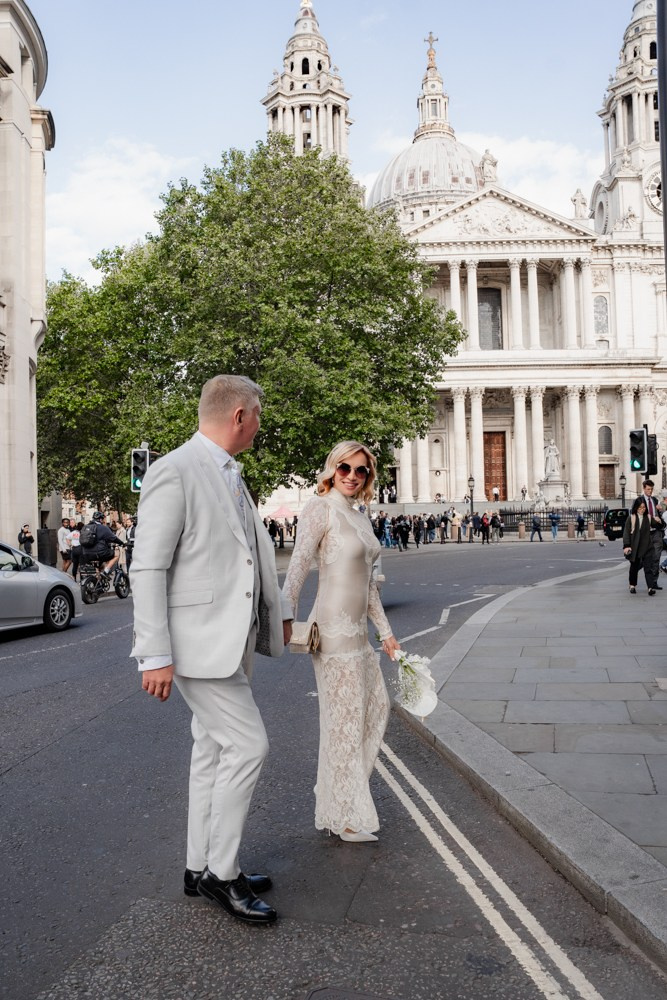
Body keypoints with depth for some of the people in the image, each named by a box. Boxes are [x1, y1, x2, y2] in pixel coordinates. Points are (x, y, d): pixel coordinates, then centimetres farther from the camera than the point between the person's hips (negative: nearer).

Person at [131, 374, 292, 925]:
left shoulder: (230, 475, 14)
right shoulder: (174, 472, -15)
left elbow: (255, 552, 25)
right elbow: (147, 569, -17)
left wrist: (278, 612, 27)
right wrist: (155, 655, -19)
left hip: (233, 638, 10)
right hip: (199, 640, -9)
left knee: (214, 752, 16)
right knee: (247, 746, -8)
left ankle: (202, 868, 29)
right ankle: (221, 874, 8)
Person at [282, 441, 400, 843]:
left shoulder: (360, 518, 15)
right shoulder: (322, 508, -10)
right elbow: (299, 566, -18)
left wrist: (385, 631, 22)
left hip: (358, 631, 9)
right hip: (334, 630, -9)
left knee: (377, 707, 17)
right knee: (345, 719, 0)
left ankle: (345, 789, 31)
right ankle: (345, 816, 15)